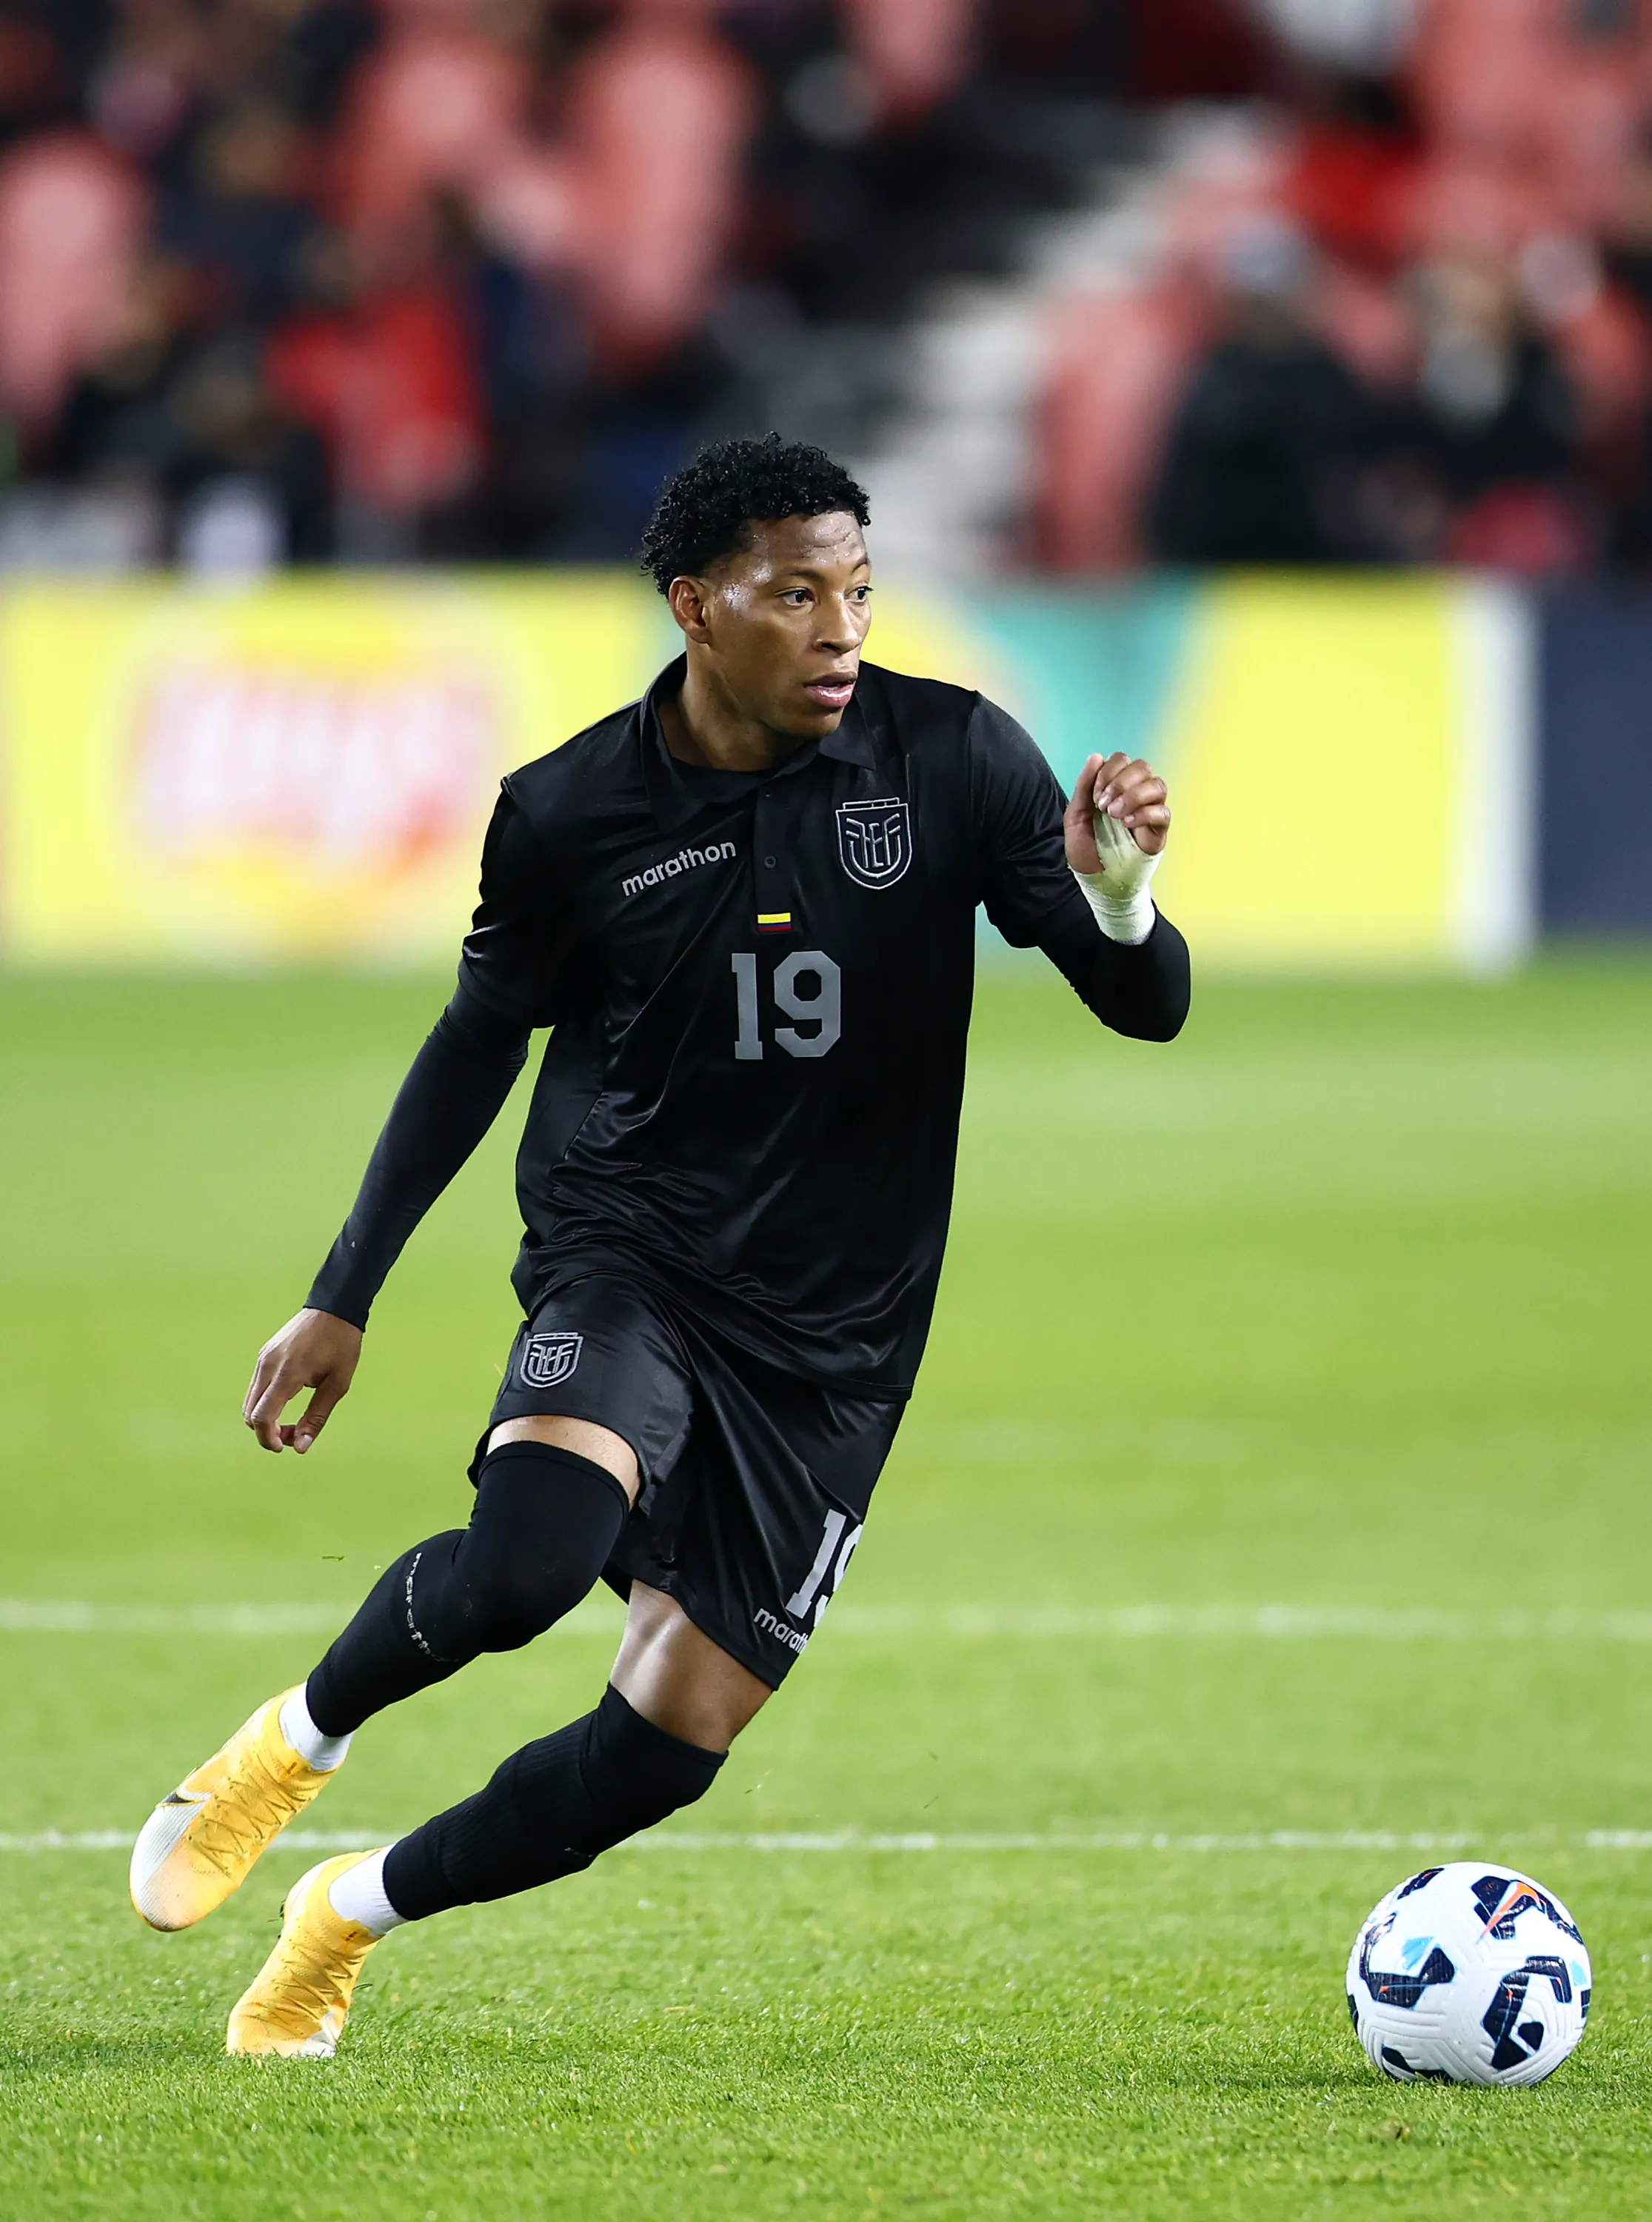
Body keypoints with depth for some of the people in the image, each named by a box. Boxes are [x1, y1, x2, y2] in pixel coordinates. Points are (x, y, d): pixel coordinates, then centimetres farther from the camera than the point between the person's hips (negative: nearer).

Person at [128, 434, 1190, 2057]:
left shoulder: (951, 760, -7)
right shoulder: (572, 813, -7)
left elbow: (1147, 1009, -6)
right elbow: (480, 1042, 9)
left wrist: (1117, 893, -29)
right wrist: (343, 1298, 10)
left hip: (834, 1342, 2)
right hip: (626, 1254, -2)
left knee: (663, 1751, -2)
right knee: (527, 1558, -33)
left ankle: (350, 1916, 24)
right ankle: (296, 1744, -2)